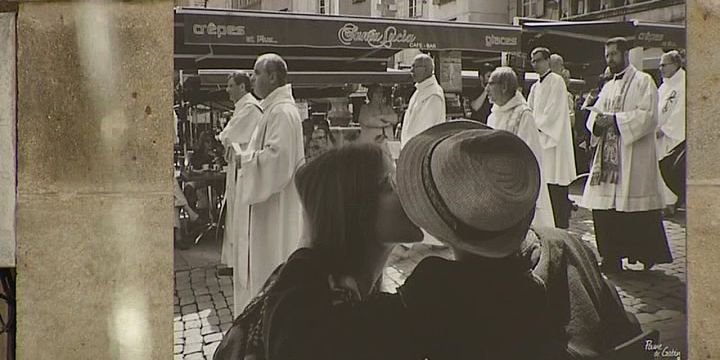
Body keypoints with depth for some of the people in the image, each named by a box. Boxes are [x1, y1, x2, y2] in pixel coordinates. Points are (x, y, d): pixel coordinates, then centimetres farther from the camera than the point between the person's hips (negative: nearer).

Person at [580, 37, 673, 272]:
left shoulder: (643, 81, -1)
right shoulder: (608, 87, 21)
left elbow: (647, 115, -13)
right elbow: (595, 114, 17)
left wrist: (615, 119, -17)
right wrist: (598, 121, -7)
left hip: (635, 157, -7)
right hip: (608, 156, 7)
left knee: (636, 213, -7)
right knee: (604, 209, 2)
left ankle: (647, 255, 5)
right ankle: (611, 257, 10)